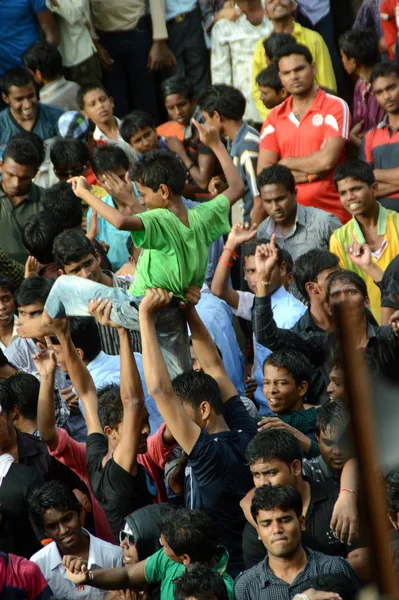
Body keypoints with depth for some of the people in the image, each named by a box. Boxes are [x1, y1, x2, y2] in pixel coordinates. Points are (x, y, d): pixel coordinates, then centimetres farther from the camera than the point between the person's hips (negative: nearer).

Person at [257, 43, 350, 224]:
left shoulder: (335, 107, 0)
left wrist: (286, 163, 1)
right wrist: (309, 172, -8)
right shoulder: (275, 117, 12)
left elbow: (327, 160, -12)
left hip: (331, 213, -3)